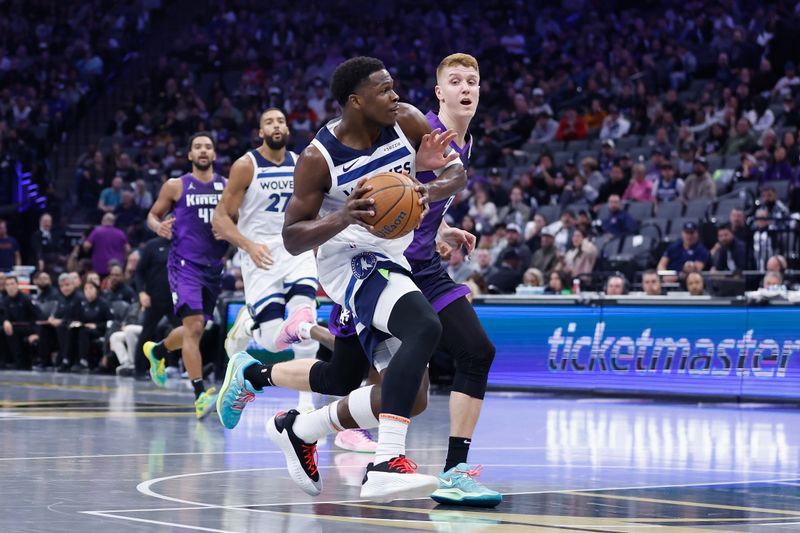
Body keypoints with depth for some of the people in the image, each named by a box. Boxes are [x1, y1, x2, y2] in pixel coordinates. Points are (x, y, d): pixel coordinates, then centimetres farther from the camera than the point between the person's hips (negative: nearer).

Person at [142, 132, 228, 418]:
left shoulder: (227, 186, 7)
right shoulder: (175, 187, 1)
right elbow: (153, 214, 10)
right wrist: (158, 227, -13)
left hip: (214, 266, 5)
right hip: (184, 263, -4)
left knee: (194, 330, 17)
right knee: (194, 326, -19)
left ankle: (157, 351, 47)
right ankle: (200, 394, -20)